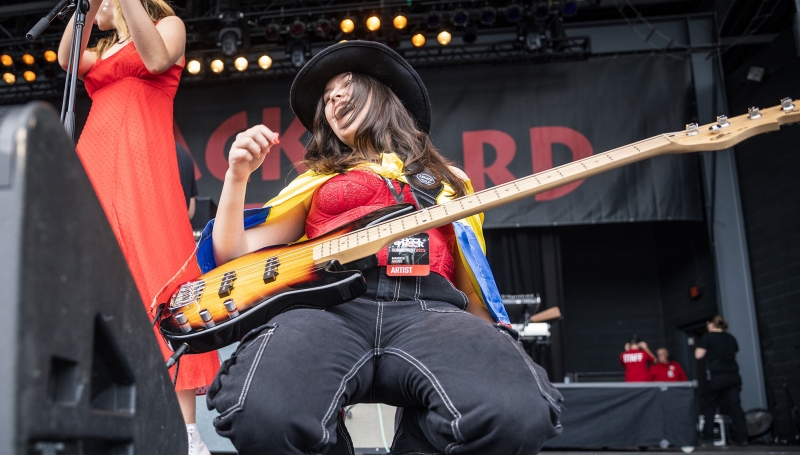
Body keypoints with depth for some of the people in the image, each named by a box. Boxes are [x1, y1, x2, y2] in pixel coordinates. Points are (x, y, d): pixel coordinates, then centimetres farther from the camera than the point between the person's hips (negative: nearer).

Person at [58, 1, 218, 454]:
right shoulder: (102, 51, 28)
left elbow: (157, 60, -8)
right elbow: (67, 59, 7)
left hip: (140, 163, -6)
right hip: (93, 164, 6)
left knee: (153, 275, -15)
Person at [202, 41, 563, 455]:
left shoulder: (448, 181, 30)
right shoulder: (318, 179, 30)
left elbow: (473, 282, 26)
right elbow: (234, 253, 24)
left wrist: (497, 341, 8)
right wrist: (237, 175, 8)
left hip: (428, 306, 0)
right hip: (331, 304, 0)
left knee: (517, 414, -34)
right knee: (265, 417, -36)